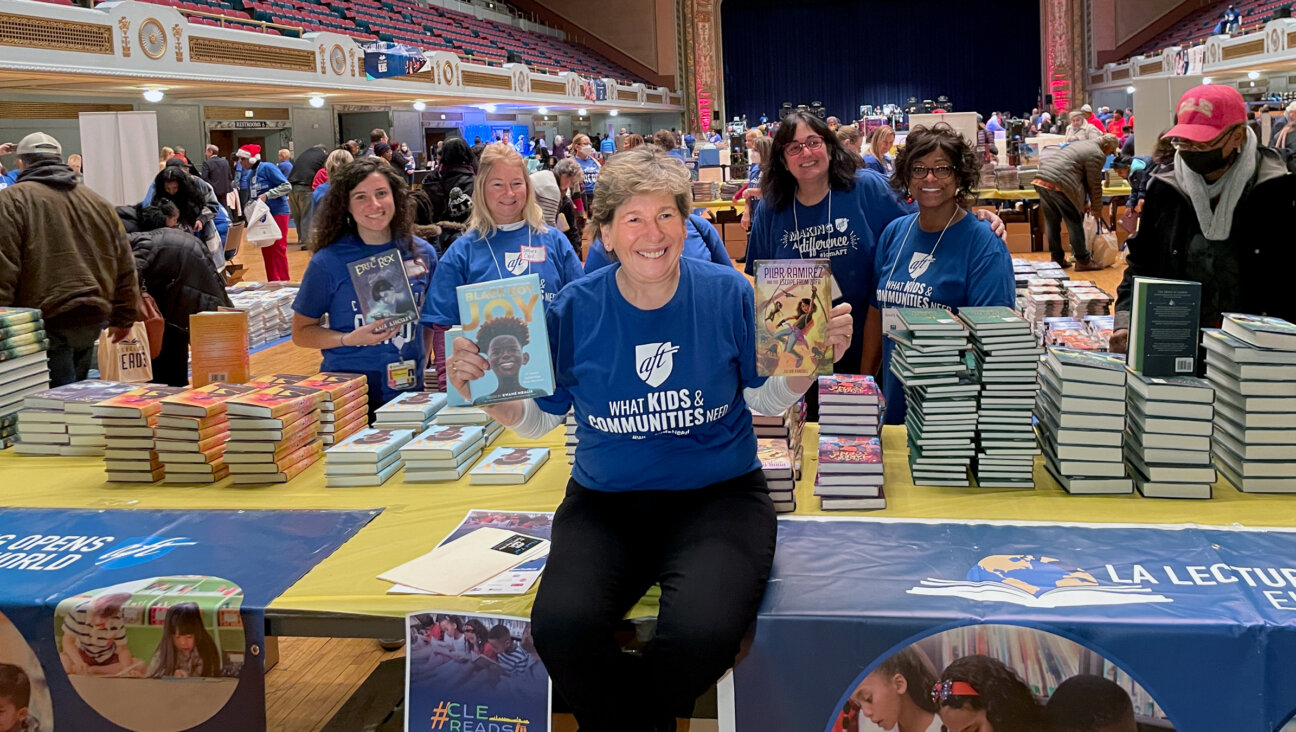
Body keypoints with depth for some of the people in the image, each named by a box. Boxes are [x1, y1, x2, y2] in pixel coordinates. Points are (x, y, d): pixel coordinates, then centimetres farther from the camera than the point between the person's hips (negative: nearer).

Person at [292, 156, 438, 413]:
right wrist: (349, 339, -17)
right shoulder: (328, 262, -8)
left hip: (409, 391, 3)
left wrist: (422, 363, 4)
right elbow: (301, 332, -2)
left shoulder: (422, 253, 2)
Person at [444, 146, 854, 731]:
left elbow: (768, 399, 9)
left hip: (718, 494, -1)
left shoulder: (728, 293, -1)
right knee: (561, 624, -29)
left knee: (702, 629, -32)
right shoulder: (575, 309, 0)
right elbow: (537, 419, 9)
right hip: (605, 502, 1)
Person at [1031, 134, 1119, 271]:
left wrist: (1083, 202, 33)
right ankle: (1082, 261, 6)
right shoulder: (1097, 154, -1)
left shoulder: (1083, 145, 28)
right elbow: (1094, 185, 2)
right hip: (1058, 184, -9)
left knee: (1052, 222, 15)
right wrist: (1097, 208, 15)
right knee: (1074, 223, 1)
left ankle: (1057, 259, 22)